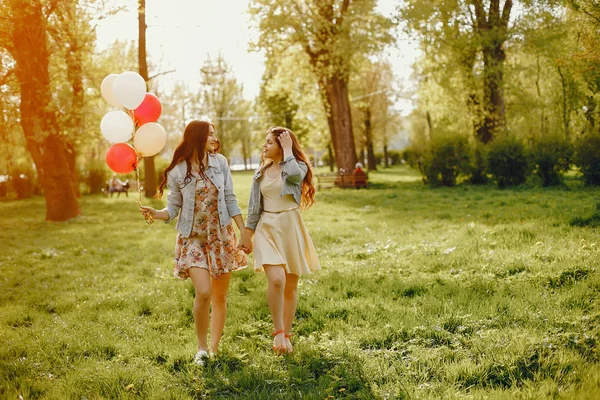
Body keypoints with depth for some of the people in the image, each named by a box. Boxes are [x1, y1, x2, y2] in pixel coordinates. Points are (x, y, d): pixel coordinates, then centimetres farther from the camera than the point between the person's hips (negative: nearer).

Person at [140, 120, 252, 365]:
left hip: (221, 236, 3)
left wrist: (243, 231, 2)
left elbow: (230, 200, 5)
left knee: (220, 296, 6)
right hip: (193, 238, -3)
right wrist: (156, 214, -23)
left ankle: (214, 349, 20)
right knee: (203, 293, -17)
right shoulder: (177, 172, -6)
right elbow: (173, 208, -2)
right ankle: (202, 348, 3)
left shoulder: (219, 162, 1)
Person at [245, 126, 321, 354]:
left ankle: (286, 335, 18)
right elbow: (254, 208, 15)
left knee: (291, 286, 5)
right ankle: (278, 332, -8)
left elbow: (294, 173, -26)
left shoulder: (298, 167, 1)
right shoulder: (261, 173, 13)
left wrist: (288, 149, -11)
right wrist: (247, 236, 11)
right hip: (268, 229, 2)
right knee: (276, 280, -20)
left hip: (291, 229, -2)